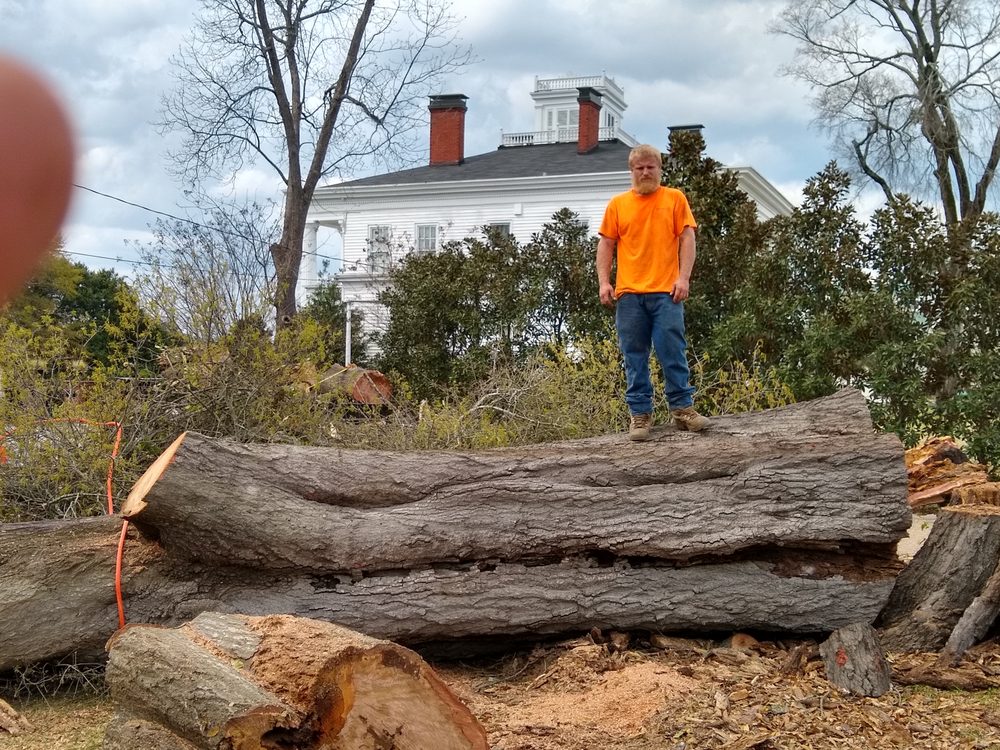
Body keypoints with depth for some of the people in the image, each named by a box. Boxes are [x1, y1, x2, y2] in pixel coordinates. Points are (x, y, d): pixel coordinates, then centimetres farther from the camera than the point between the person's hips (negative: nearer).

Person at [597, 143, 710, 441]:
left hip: (666, 292, -2)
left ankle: (682, 408, 5)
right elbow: (606, 245, 10)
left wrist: (683, 277, -8)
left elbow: (687, 239, 3)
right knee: (634, 357, 2)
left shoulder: (675, 198, 8)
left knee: (673, 352, -2)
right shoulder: (617, 204, 11)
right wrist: (604, 282, -1)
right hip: (628, 293, 2)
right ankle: (640, 414, 7)